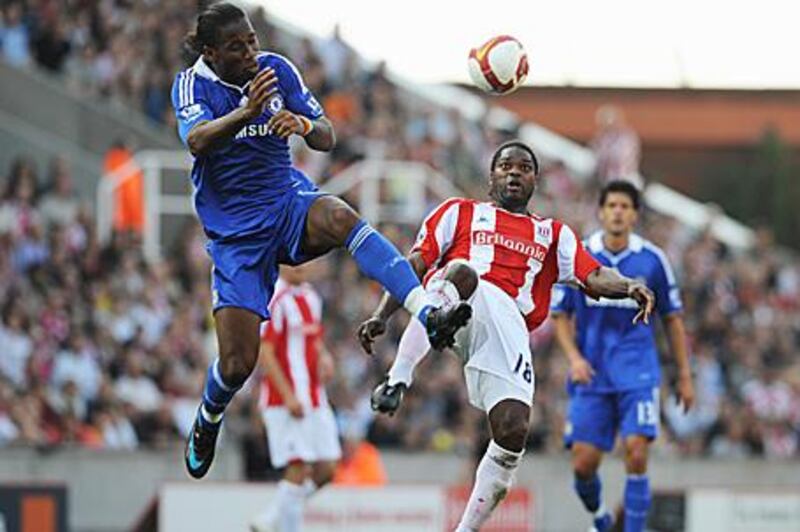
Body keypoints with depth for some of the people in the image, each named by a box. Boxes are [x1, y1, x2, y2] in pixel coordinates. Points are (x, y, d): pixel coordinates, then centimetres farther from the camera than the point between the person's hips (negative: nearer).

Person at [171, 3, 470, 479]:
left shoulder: (277, 70, -1)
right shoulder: (193, 84, -10)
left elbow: (328, 139, -1)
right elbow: (197, 140, -30)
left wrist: (305, 125, -26)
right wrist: (246, 112, -50)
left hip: (287, 199, 1)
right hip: (234, 231, -1)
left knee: (340, 217, -36)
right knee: (237, 363, -7)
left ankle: (429, 314, -51)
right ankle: (208, 422, 29)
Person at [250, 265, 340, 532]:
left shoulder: (311, 297, 15)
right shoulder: (275, 300, -11)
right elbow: (266, 354, -15)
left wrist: (324, 358, 4)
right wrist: (288, 396, -19)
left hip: (315, 397, 8)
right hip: (286, 399, -8)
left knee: (326, 469, 4)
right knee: (298, 468, -12)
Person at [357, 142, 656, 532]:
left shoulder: (553, 235, 33)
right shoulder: (460, 212, 29)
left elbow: (593, 277, 18)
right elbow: (415, 265, 19)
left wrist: (629, 287, -5)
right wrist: (381, 316, 5)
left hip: (508, 320, 2)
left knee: (513, 430, -18)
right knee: (463, 272, -40)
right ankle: (396, 382, -46)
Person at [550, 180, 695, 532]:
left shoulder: (652, 260, 0)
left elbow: (672, 319, 10)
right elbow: (560, 315, 7)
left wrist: (684, 376, 9)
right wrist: (574, 358, -9)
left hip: (638, 374, -1)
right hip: (592, 376, 1)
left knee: (636, 454, -17)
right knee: (583, 463, -3)